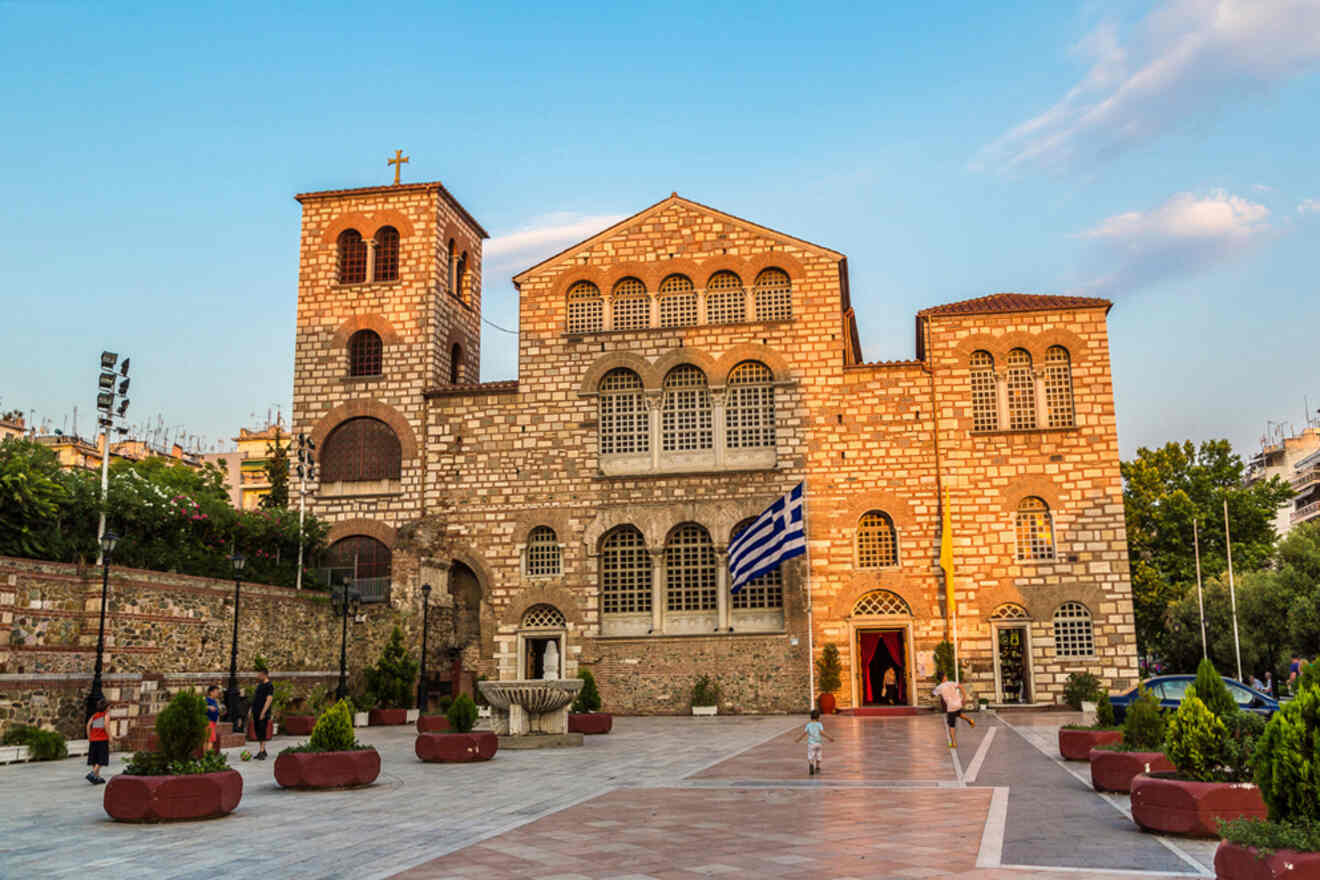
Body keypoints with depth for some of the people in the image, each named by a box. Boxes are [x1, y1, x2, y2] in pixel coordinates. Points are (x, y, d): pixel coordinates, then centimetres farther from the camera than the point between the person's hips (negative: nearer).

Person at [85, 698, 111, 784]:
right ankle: (92, 774, -19)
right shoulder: (106, 714, 0)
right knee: (101, 760, -2)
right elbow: (106, 724, -15)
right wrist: (109, 737, -11)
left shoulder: (94, 715, 15)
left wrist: (89, 738, 8)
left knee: (95, 759, 9)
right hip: (103, 739, -6)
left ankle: (97, 777, 11)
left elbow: (88, 725, 4)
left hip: (93, 740, 6)